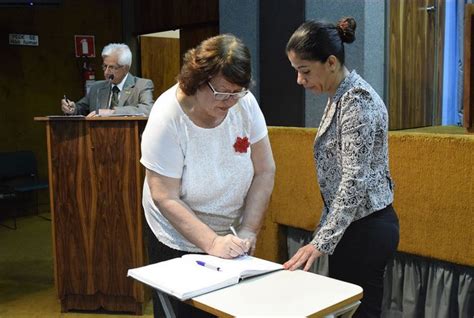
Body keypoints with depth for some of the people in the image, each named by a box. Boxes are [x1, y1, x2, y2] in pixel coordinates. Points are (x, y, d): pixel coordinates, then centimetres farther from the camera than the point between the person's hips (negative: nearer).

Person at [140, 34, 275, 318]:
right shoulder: (167, 118, -23)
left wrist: (248, 231, -14)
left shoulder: (245, 103, -15)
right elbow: (165, 199, -22)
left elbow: (265, 172, -8)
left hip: (230, 237, 4)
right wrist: (211, 242, -30)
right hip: (179, 242, -3)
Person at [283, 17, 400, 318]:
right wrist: (323, 233, 20)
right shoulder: (341, 96, 10)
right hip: (356, 224, 9)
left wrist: (320, 242, -25)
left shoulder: (357, 100, -19)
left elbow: (354, 181, -24)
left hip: (365, 228, -9)